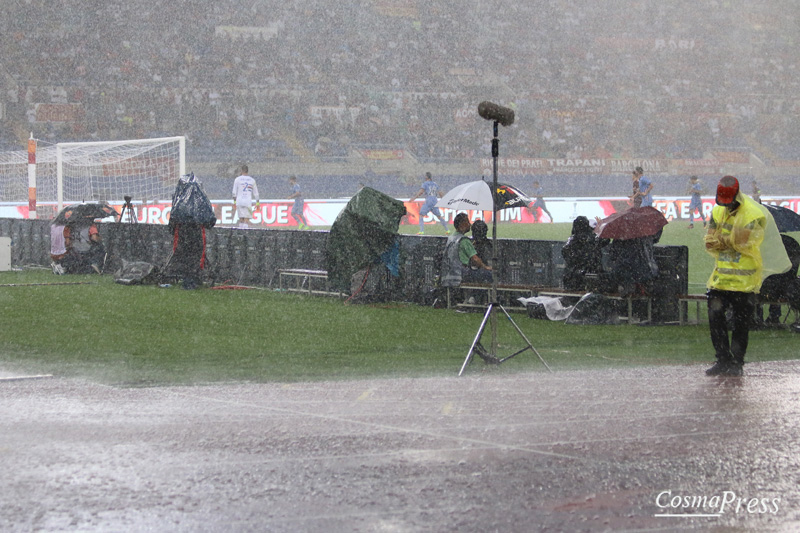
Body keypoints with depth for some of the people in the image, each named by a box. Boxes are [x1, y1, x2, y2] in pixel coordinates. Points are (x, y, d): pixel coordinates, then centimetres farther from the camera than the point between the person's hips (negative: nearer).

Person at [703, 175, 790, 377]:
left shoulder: (755, 214, -12)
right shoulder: (717, 212, 8)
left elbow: (747, 244, -18)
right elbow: (709, 241, 2)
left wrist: (723, 240, -10)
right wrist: (731, 242, -13)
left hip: (744, 279, -6)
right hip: (721, 275, 6)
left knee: (740, 323, 0)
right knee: (715, 317, 3)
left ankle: (737, 363, 9)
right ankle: (723, 361, 12)